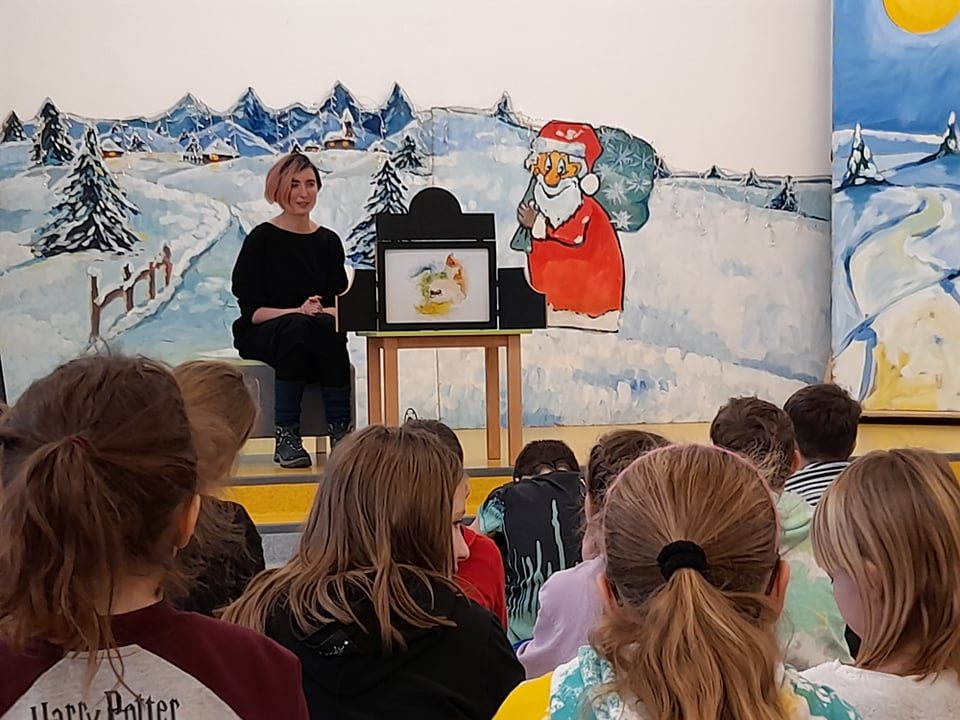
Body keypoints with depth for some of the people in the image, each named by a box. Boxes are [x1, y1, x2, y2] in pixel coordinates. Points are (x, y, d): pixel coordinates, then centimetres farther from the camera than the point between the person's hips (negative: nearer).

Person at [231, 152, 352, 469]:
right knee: (297, 328, -37)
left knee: (330, 330, -33)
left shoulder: (329, 241, 9)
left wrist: (321, 312, -18)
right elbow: (251, 310, -8)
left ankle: (341, 431, -32)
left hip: (319, 331, 3)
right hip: (259, 336, -3)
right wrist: (297, 312, -23)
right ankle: (285, 437, -33)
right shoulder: (262, 239, -2)